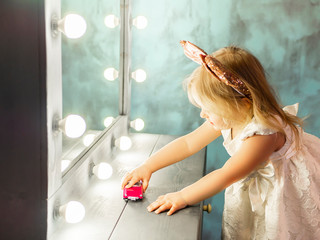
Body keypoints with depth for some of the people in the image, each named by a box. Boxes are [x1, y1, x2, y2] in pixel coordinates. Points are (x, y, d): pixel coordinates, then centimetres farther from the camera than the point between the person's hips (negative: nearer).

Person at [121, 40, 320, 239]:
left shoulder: (265, 133, -37)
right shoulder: (226, 119, -13)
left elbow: (226, 176, -35)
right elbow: (188, 143, -7)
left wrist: (182, 197, -31)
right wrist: (147, 167, -13)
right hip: (255, 187, 7)